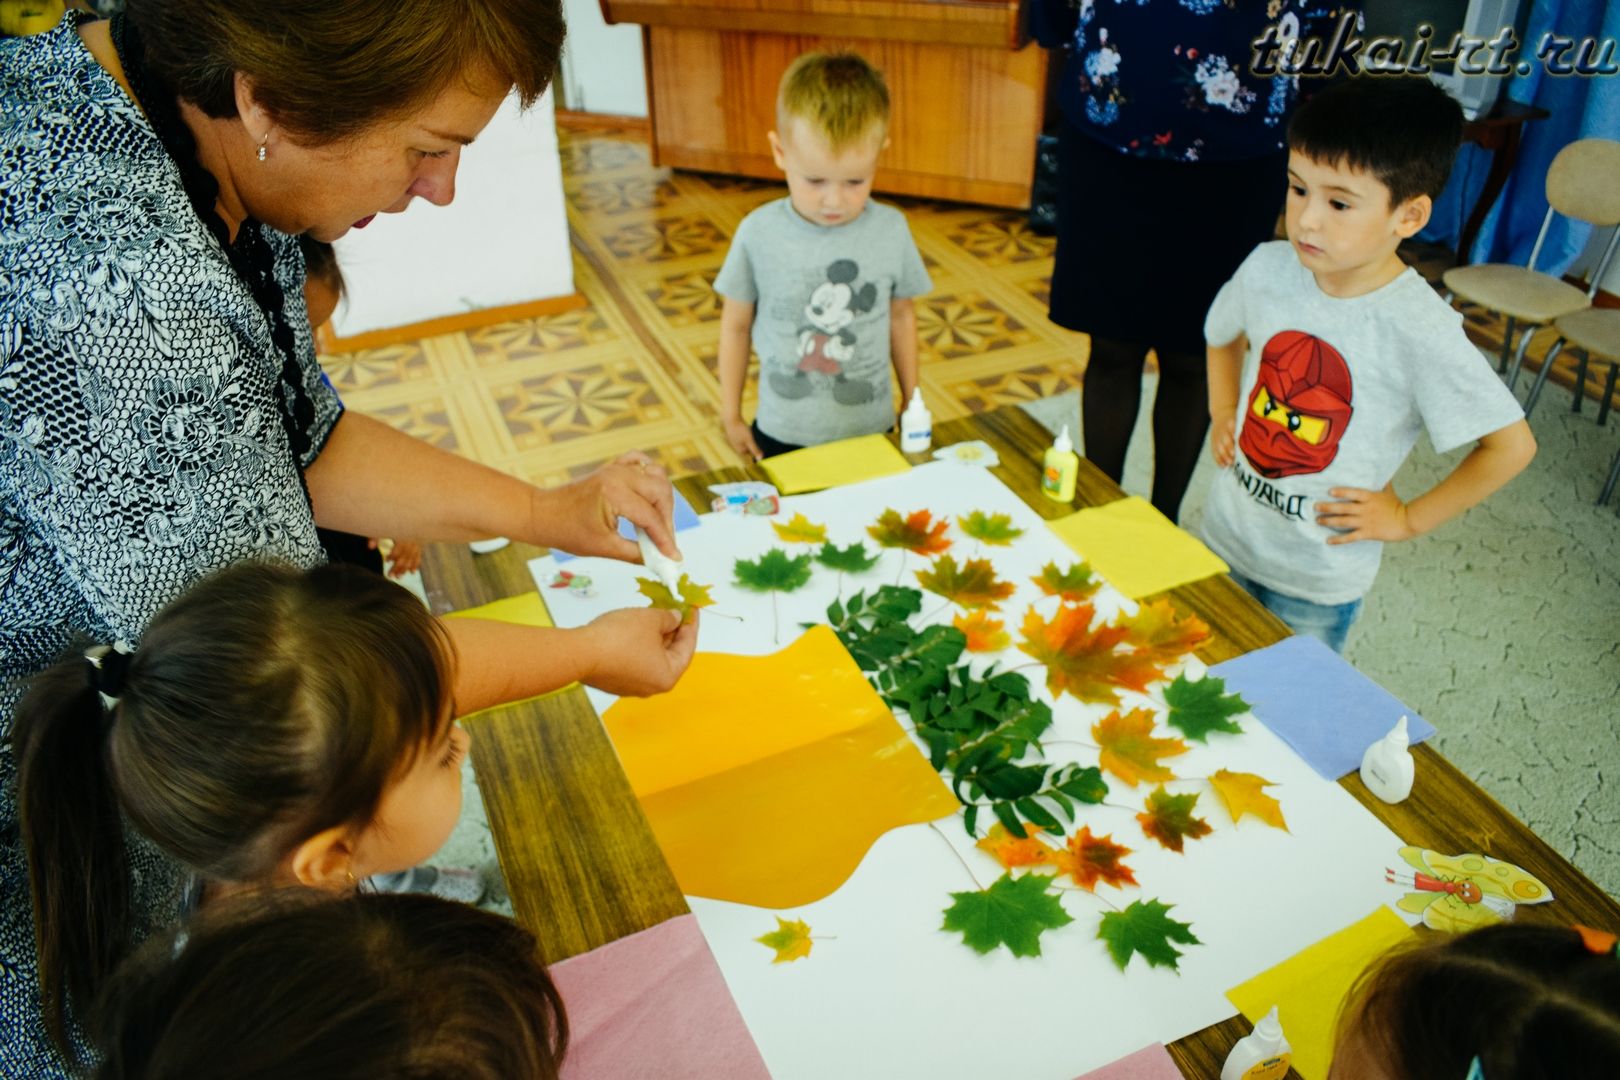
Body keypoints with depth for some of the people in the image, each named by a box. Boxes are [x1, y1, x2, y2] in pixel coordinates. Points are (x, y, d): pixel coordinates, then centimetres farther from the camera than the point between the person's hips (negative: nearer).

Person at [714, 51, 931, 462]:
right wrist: (731, 415, 4)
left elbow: (901, 315, 4)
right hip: (782, 438, -1)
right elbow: (736, 325, -2)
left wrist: (912, 403, 11)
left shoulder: (891, 231, -9)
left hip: (870, 432, 1)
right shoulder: (758, 234, -13)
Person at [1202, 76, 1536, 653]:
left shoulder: (1420, 330, -23)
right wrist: (1222, 415, 4)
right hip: (1223, 538, 4)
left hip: (1318, 580, -4)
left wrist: (1407, 518, -10)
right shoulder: (1268, 269, -11)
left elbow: (1512, 445, -14)